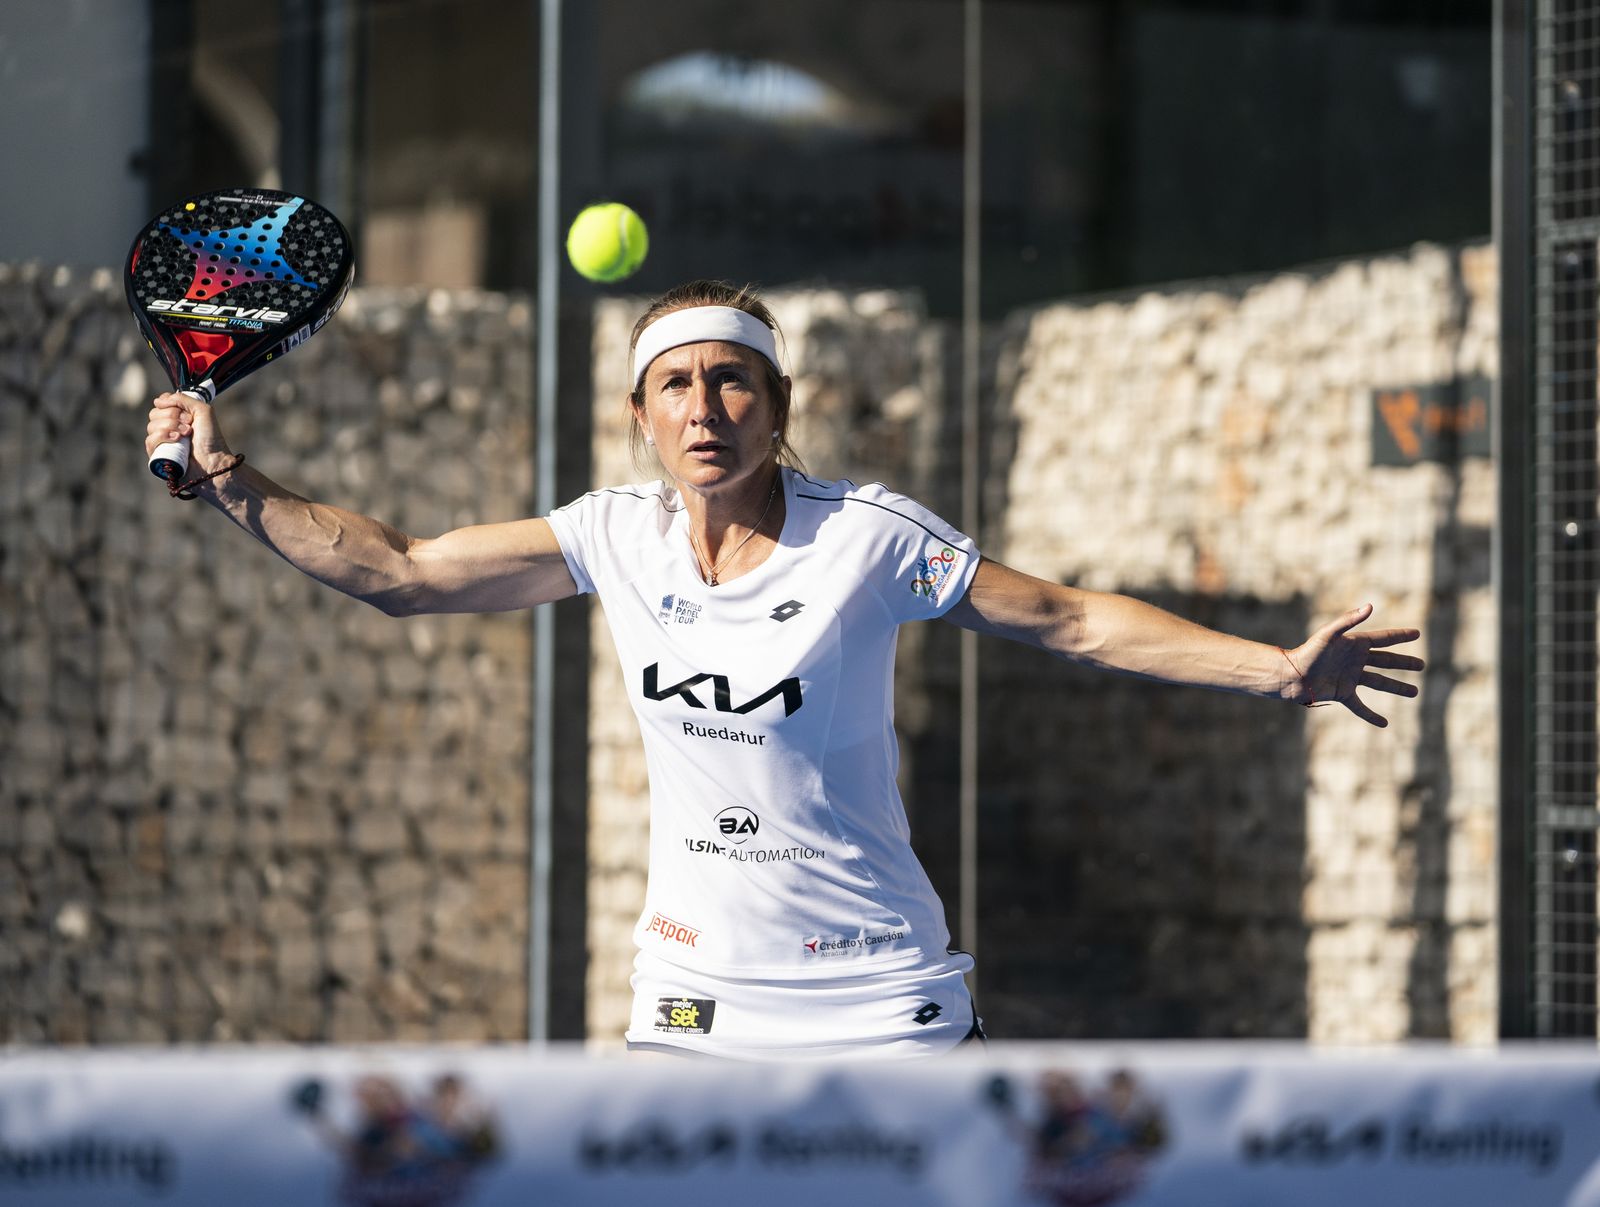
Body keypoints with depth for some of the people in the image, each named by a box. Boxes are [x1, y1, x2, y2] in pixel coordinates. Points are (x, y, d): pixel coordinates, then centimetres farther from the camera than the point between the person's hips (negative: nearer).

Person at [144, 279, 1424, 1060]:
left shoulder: (866, 534, -9)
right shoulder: (615, 536, 1)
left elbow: (1072, 621, -6)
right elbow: (397, 570, 6)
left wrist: (1279, 668, -13)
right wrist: (233, 484, -4)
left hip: (880, 1005, -3)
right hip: (693, 1002, 3)